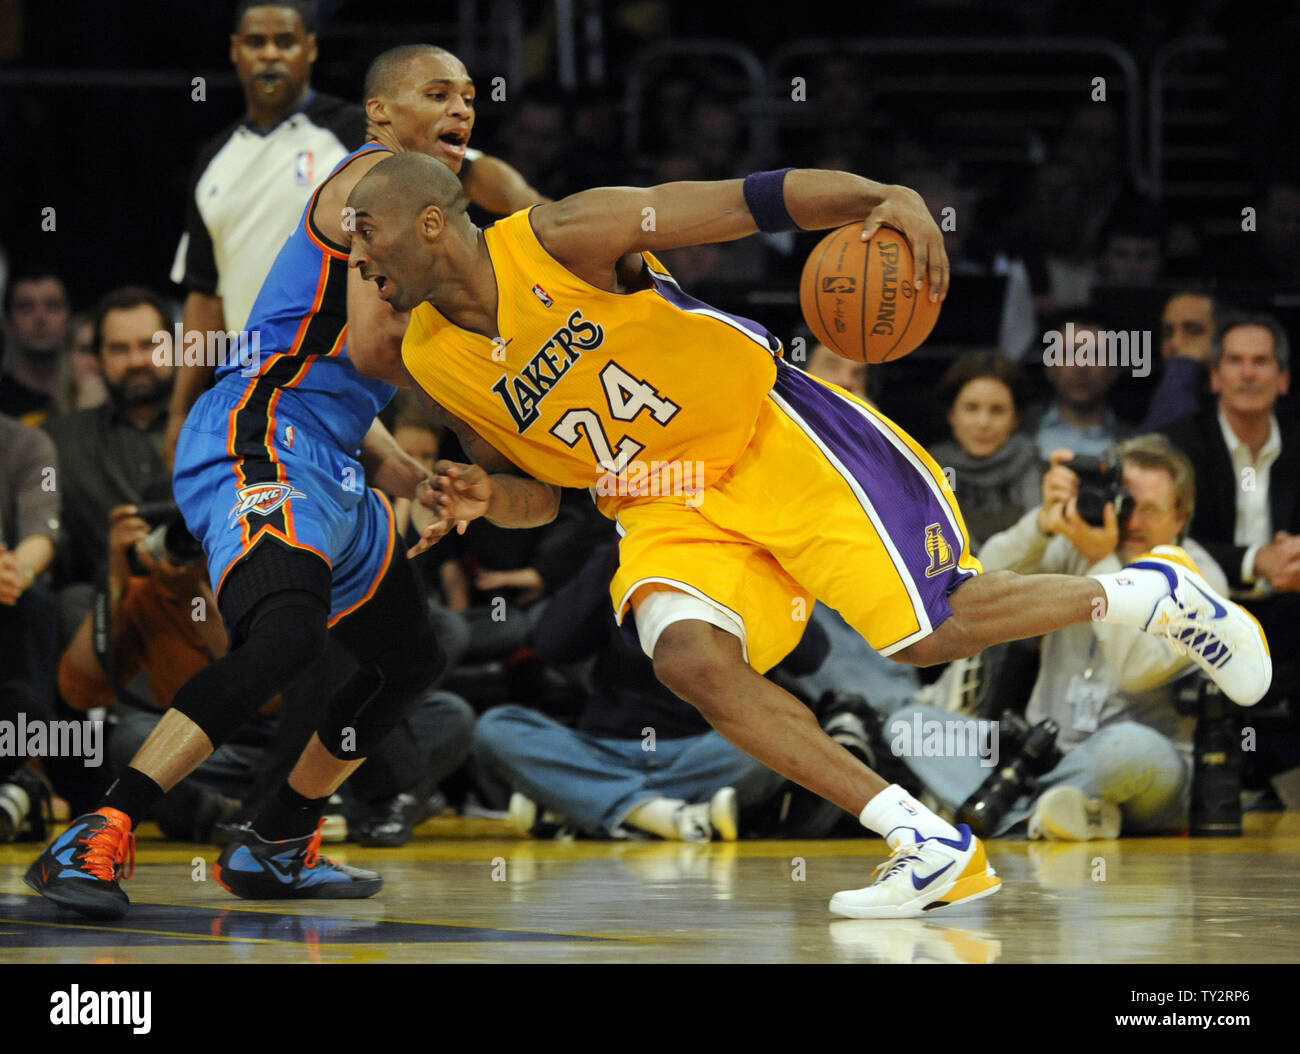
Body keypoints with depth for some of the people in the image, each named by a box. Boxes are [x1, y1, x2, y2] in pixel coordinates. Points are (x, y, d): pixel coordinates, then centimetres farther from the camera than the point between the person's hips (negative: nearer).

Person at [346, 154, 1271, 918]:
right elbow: (540, 486, 12)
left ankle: (1152, 591, 14)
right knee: (689, 659, -23)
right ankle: (932, 851, -16)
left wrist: (886, 198, -39)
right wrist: (489, 498, -12)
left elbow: (749, 202, -23)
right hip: (664, 506, 5)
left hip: (770, 438, -5)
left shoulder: (565, 240, -20)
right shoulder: (429, 362, -3)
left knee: (931, 633, -13)